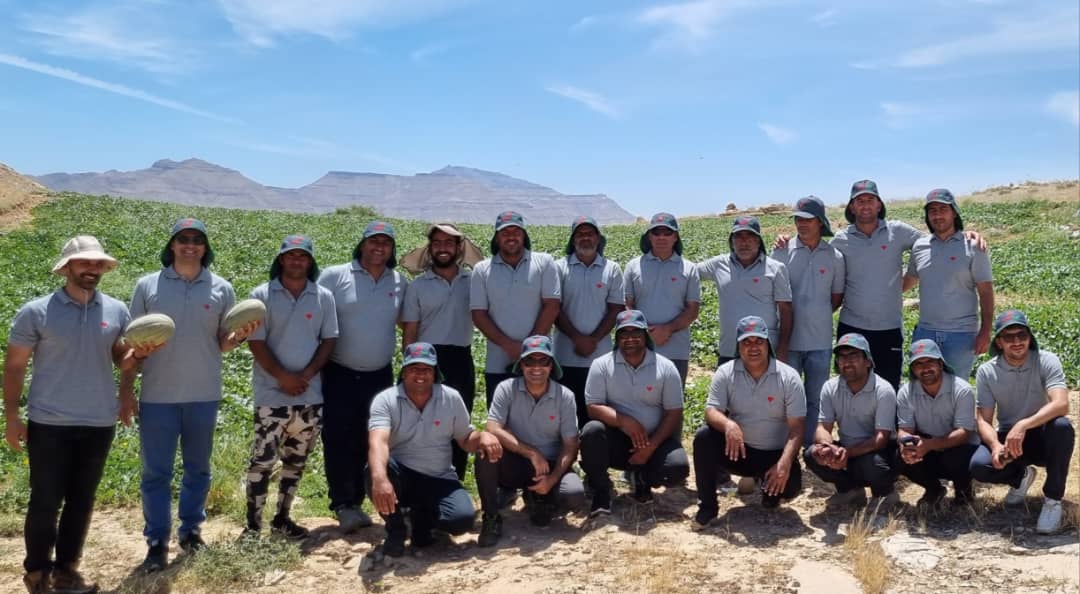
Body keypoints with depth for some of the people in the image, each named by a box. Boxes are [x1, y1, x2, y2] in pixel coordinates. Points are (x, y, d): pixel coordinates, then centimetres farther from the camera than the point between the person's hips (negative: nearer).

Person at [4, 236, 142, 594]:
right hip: (49, 424, -3)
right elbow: (14, 366, -1)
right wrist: (11, 417, -4)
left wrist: (136, 355, -10)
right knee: (45, 501, 5)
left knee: (82, 500, 12)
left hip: (99, 423, 3)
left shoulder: (117, 311, 1)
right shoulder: (35, 312, -6)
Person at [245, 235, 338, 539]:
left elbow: (329, 340, 4)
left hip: (311, 394, 3)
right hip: (272, 394, -3)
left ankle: (282, 517, 26)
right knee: (263, 460, -2)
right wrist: (283, 376, -14)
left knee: (296, 460, 13)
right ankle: (253, 524, 8)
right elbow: (255, 342, -5)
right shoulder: (262, 295, -2)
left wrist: (306, 375, -9)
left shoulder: (324, 297, 4)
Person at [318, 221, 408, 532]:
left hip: (380, 376, 3)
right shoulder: (335, 276, -6)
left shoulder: (401, 283, 5)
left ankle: (356, 502, 23)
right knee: (339, 440, -1)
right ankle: (343, 506, 9)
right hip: (339, 374, -3)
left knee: (368, 442, 11)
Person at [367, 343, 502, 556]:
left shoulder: (451, 398, 0)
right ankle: (396, 530, -7)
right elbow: (378, 442, -29)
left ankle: (422, 516, 12)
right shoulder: (386, 400, -11)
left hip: (439, 479, 2)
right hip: (401, 476, -2)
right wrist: (380, 479, -49)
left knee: (463, 519, -24)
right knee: (375, 470, -36)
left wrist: (482, 436, -16)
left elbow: (465, 439, 9)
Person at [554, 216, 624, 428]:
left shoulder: (612, 270, 5)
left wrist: (593, 340, -8)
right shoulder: (560, 268, 2)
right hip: (566, 356, 0)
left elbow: (616, 309, 2)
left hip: (601, 356, 1)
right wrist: (577, 338, -10)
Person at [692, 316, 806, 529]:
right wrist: (728, 424, -41)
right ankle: (707, 507, -12)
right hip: (738, 449, 1)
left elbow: (796, 427, -13)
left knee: (790, 485, -30)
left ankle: (769, 485, 11)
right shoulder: (725, 373, -6)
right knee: (703, 437, -26)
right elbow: (711, 411, -15)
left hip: (775, 454, -1)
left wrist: (784, 463, -28)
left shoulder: (789, 377, -10)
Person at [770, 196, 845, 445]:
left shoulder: (834, 256, 1)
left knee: (815, 399, 10)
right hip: (789, 338, -1)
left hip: (820, 340, 1)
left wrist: (818, 314, 1)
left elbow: (837, 297, 10)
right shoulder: (783, 252, -2)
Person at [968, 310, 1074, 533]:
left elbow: (1061, 404, -30)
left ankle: (1052, 499, -15)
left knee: (1062, 426, -36)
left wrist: (1023, 426, -45)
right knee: (979, 466, -27)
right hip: (1007, 437, 2)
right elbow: (983, 420, -8)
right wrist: (995, 445, -30)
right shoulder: (987, 372, -7)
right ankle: (1021, 477, 11)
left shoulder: (1047, 361, -14)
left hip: (1042, 438, -1)